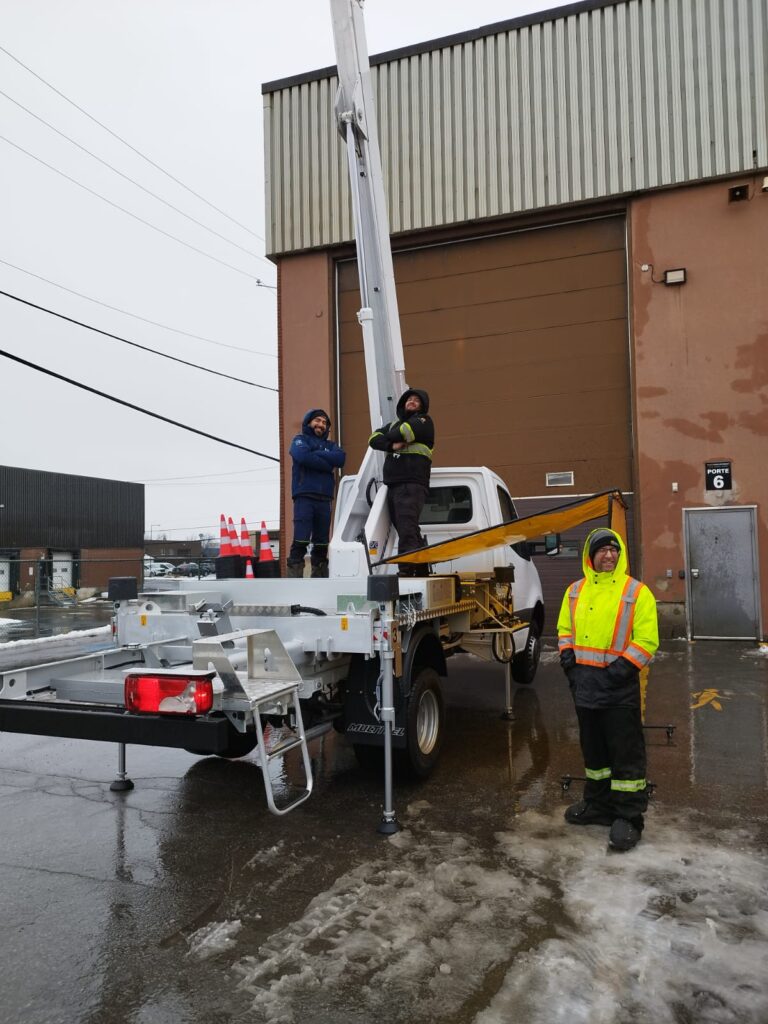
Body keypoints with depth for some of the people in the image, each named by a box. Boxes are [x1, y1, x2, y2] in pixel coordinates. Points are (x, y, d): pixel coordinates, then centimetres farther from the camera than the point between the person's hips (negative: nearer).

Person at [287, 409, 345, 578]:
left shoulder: (330, 445, 23)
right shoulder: (300, 440, 12)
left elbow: (340, 458, 1)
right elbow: (303, 456, -11)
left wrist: (316, 454, -7)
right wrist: (328, 464, -3)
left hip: (324, 499, 5)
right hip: (304, 497, -5)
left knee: (322, 544, 5)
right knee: (300, 542, -14)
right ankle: (295, 579, -16)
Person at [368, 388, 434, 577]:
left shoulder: (423, 422, 7)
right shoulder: (393, 424, 27)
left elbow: (402, 433, -11)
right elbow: (374, 439, 10)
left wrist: (387, 437, 10)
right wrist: (392, 445, -8)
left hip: (412, 485, -7)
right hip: (393, 485, 7)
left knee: (407, 528, -19)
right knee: (408, 531, 10)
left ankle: (406, 571, -26)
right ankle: (422, 571, 17)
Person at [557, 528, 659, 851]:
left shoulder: (636, 591, -7)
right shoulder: (575, 591, 9)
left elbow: (647, 639, -10)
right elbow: (564, 628, 18)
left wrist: (624, 666, -18)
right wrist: (567, 656, 3)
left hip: (619, 685, -5)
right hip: (584, 682, 5)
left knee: (625, 751, 1)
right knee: (593, 748, 18)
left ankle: (629, 816, 13)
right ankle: (598, 804, 33)